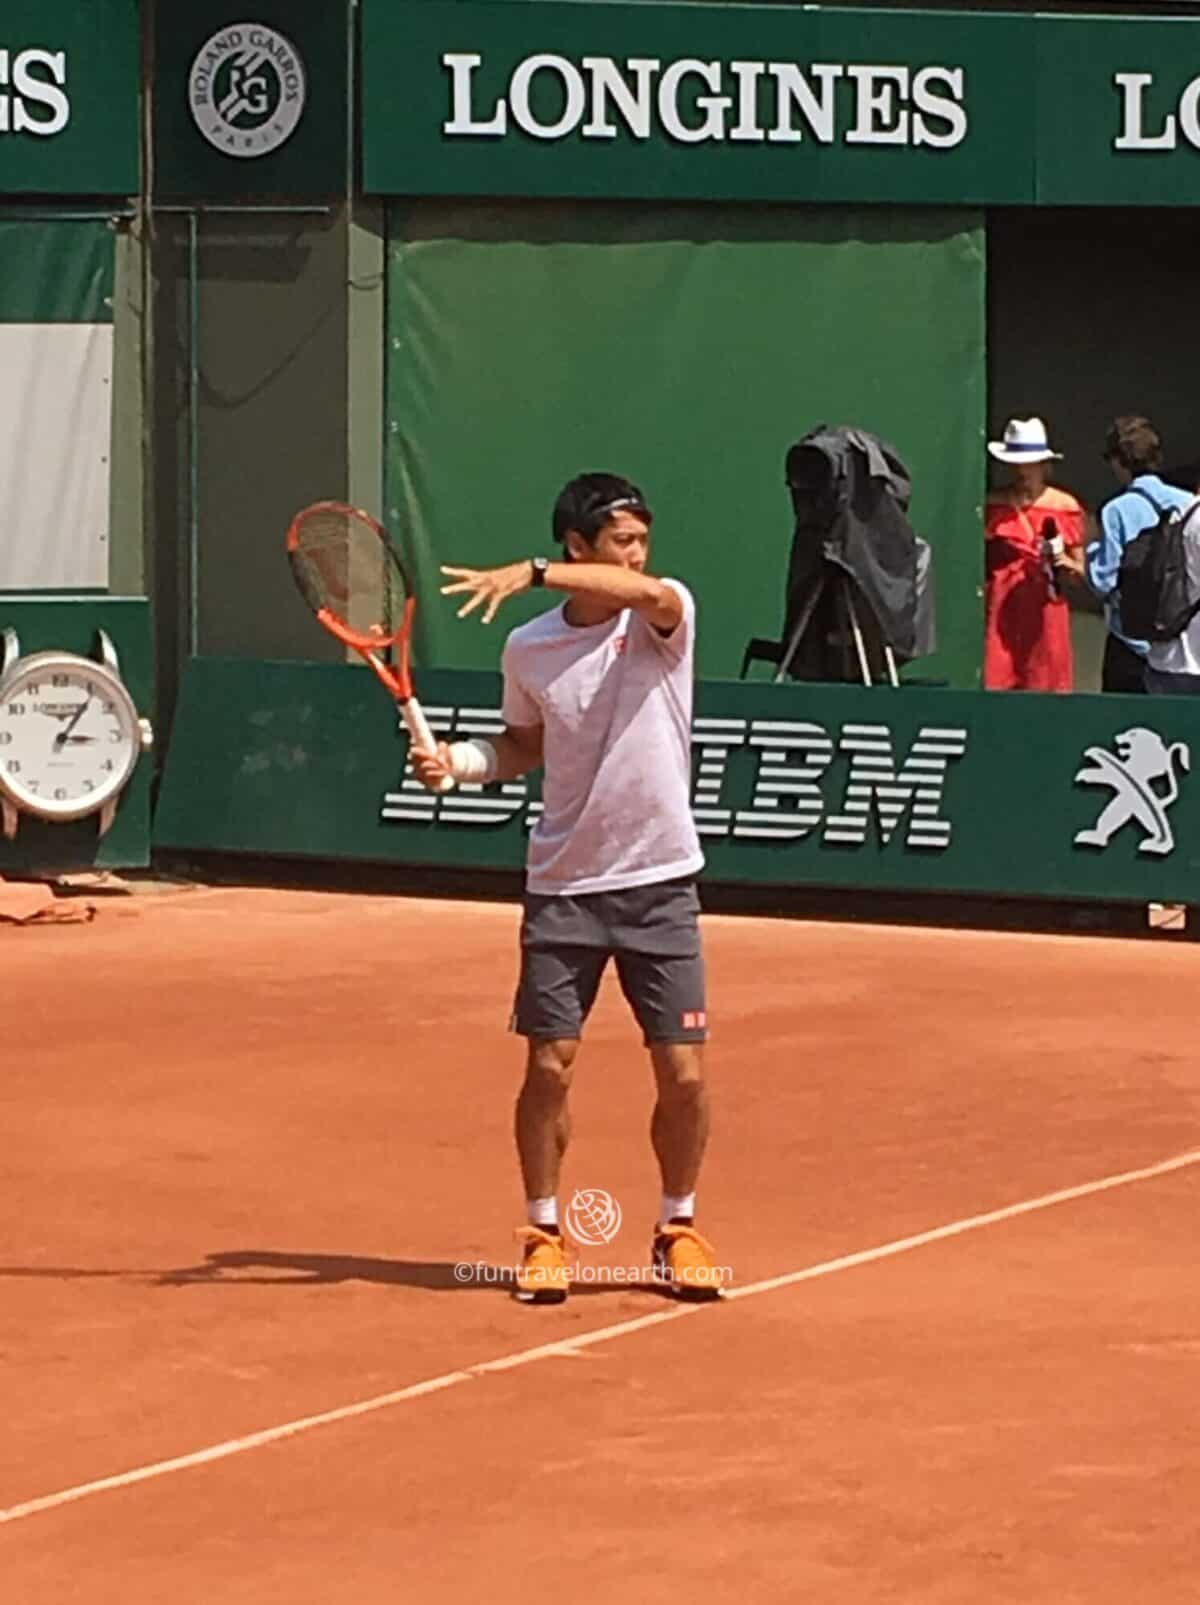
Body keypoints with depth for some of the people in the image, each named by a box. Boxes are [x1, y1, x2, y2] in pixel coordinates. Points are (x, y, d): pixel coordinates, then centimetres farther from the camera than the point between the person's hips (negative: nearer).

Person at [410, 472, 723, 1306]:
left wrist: (533, 575, -40)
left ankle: (679, 1228, 19)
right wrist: (458, 760, -2)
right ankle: (545, 1233, 16)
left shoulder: (667, 616, -7)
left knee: (685, 1074, -1)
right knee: (549, 1067, -1)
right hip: (563, 885, 1)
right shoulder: (529, 649, 0)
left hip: (660, 883, -1)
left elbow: (652, 594, -33)